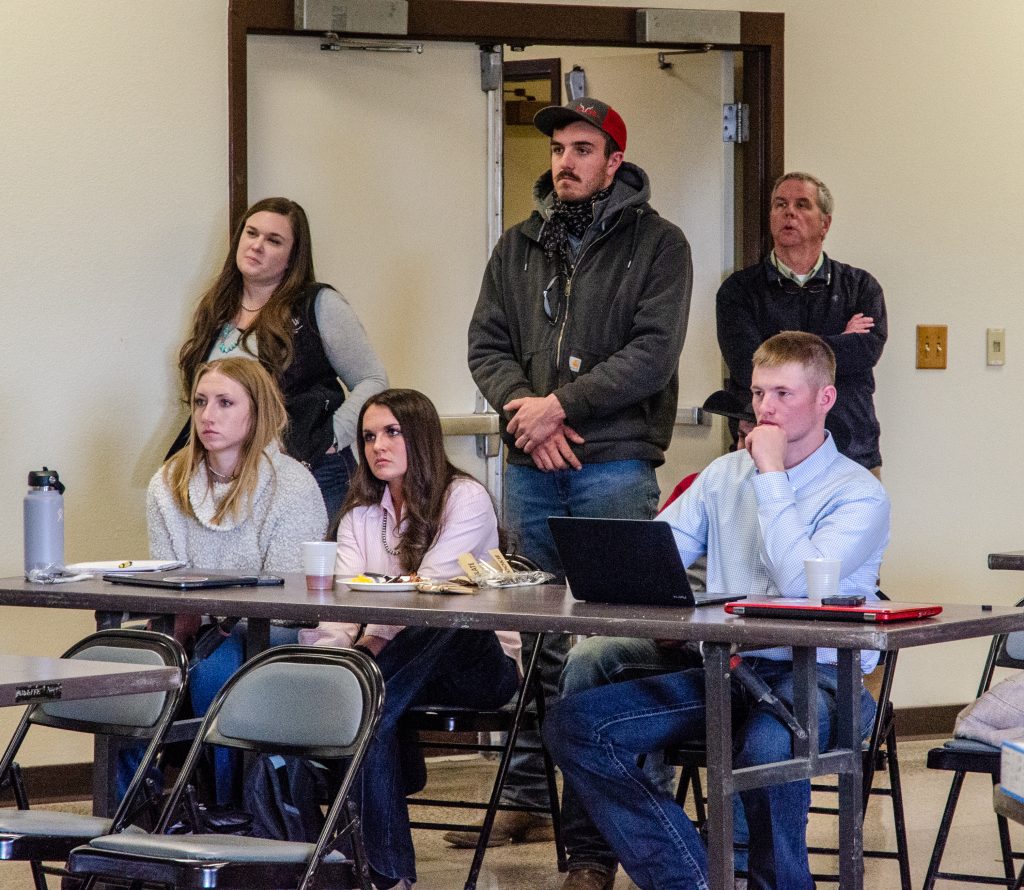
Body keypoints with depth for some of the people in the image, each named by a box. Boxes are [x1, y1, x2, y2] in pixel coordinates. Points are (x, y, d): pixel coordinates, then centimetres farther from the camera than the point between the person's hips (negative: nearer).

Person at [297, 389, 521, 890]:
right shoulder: (360, 516, 12)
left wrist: (373, 644, -33)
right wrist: (330, 654, -26)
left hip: (475, 658, -5)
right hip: (399, 664, 5)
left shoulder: (466, 499, -6)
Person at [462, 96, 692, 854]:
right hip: (531, 467, 5)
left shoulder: (657, 244, 1)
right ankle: (526, 797, 13)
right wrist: (524, 408, -9)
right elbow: (487, 344, 10)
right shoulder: (520, 247, 16)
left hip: (615, 465, -5)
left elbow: (653, 354, -9)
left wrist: (561, 405, -14)